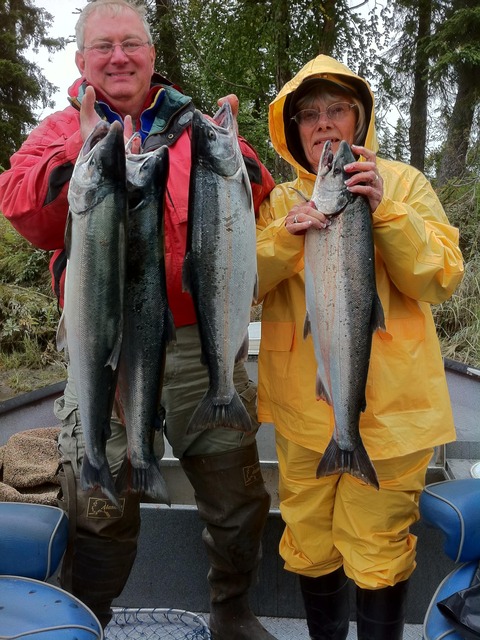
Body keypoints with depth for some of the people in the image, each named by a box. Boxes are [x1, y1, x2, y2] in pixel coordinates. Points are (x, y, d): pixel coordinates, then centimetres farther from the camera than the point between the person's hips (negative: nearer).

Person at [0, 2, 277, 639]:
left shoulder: (196, 126, 10)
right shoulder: (60, 131, 7)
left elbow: (259, 203, -2)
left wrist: (227, 150, -18)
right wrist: (89, 148, -22)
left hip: (201, 343, 2)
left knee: (238, 500, 13)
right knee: (100, 510, 11)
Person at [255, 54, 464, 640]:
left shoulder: (403, 183, 2)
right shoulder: (280, 200, 8)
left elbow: (440, 281, -8)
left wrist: (385, 211, -20)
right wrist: (286, 235, -20)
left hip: (387, 405, -2)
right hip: (303, 407, 3)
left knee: (377, 553, 7)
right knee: (308, 547, 14)